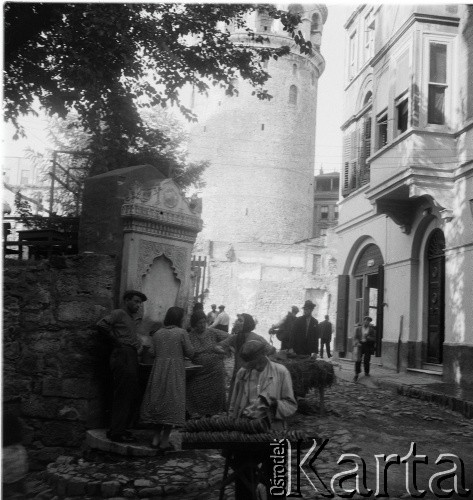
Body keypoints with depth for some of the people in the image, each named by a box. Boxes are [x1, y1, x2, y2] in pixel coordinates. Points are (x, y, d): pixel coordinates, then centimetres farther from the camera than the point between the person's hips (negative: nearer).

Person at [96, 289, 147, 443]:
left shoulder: (134, 318, 23)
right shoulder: (118, 313, -3)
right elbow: (101, 325, -15)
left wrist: (139, 345, 12)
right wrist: (116, 339, -8)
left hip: (132, 356, 9)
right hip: (122, 355, -9)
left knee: (133, 394, 11)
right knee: (123, 394, -9)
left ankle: (123, 428, 20)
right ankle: (116, 432, -3)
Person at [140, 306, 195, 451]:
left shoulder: (157, 334, 4)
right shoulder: (181, 333, -8)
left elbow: (154, 353, 8)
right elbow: (190, 353, -6)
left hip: (158, 371, 4)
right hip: (175, 373, -4)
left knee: (158, 402, 14)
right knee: (172, 403, 2)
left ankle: (156, 438, 17)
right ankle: (164, 442, 3)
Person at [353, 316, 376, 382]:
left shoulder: (372, 330, 7)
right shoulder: (358, 328, 8)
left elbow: (374, 338, 3)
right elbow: (355, 337, 6)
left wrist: (367, 337, -13)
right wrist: (357, 343, -12)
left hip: (368, 345, 0)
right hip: (360, 345, 0)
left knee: (366, 360, 2)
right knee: (357, 360, -7)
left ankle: (366, 372, 25)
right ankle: (356, 374, 0)